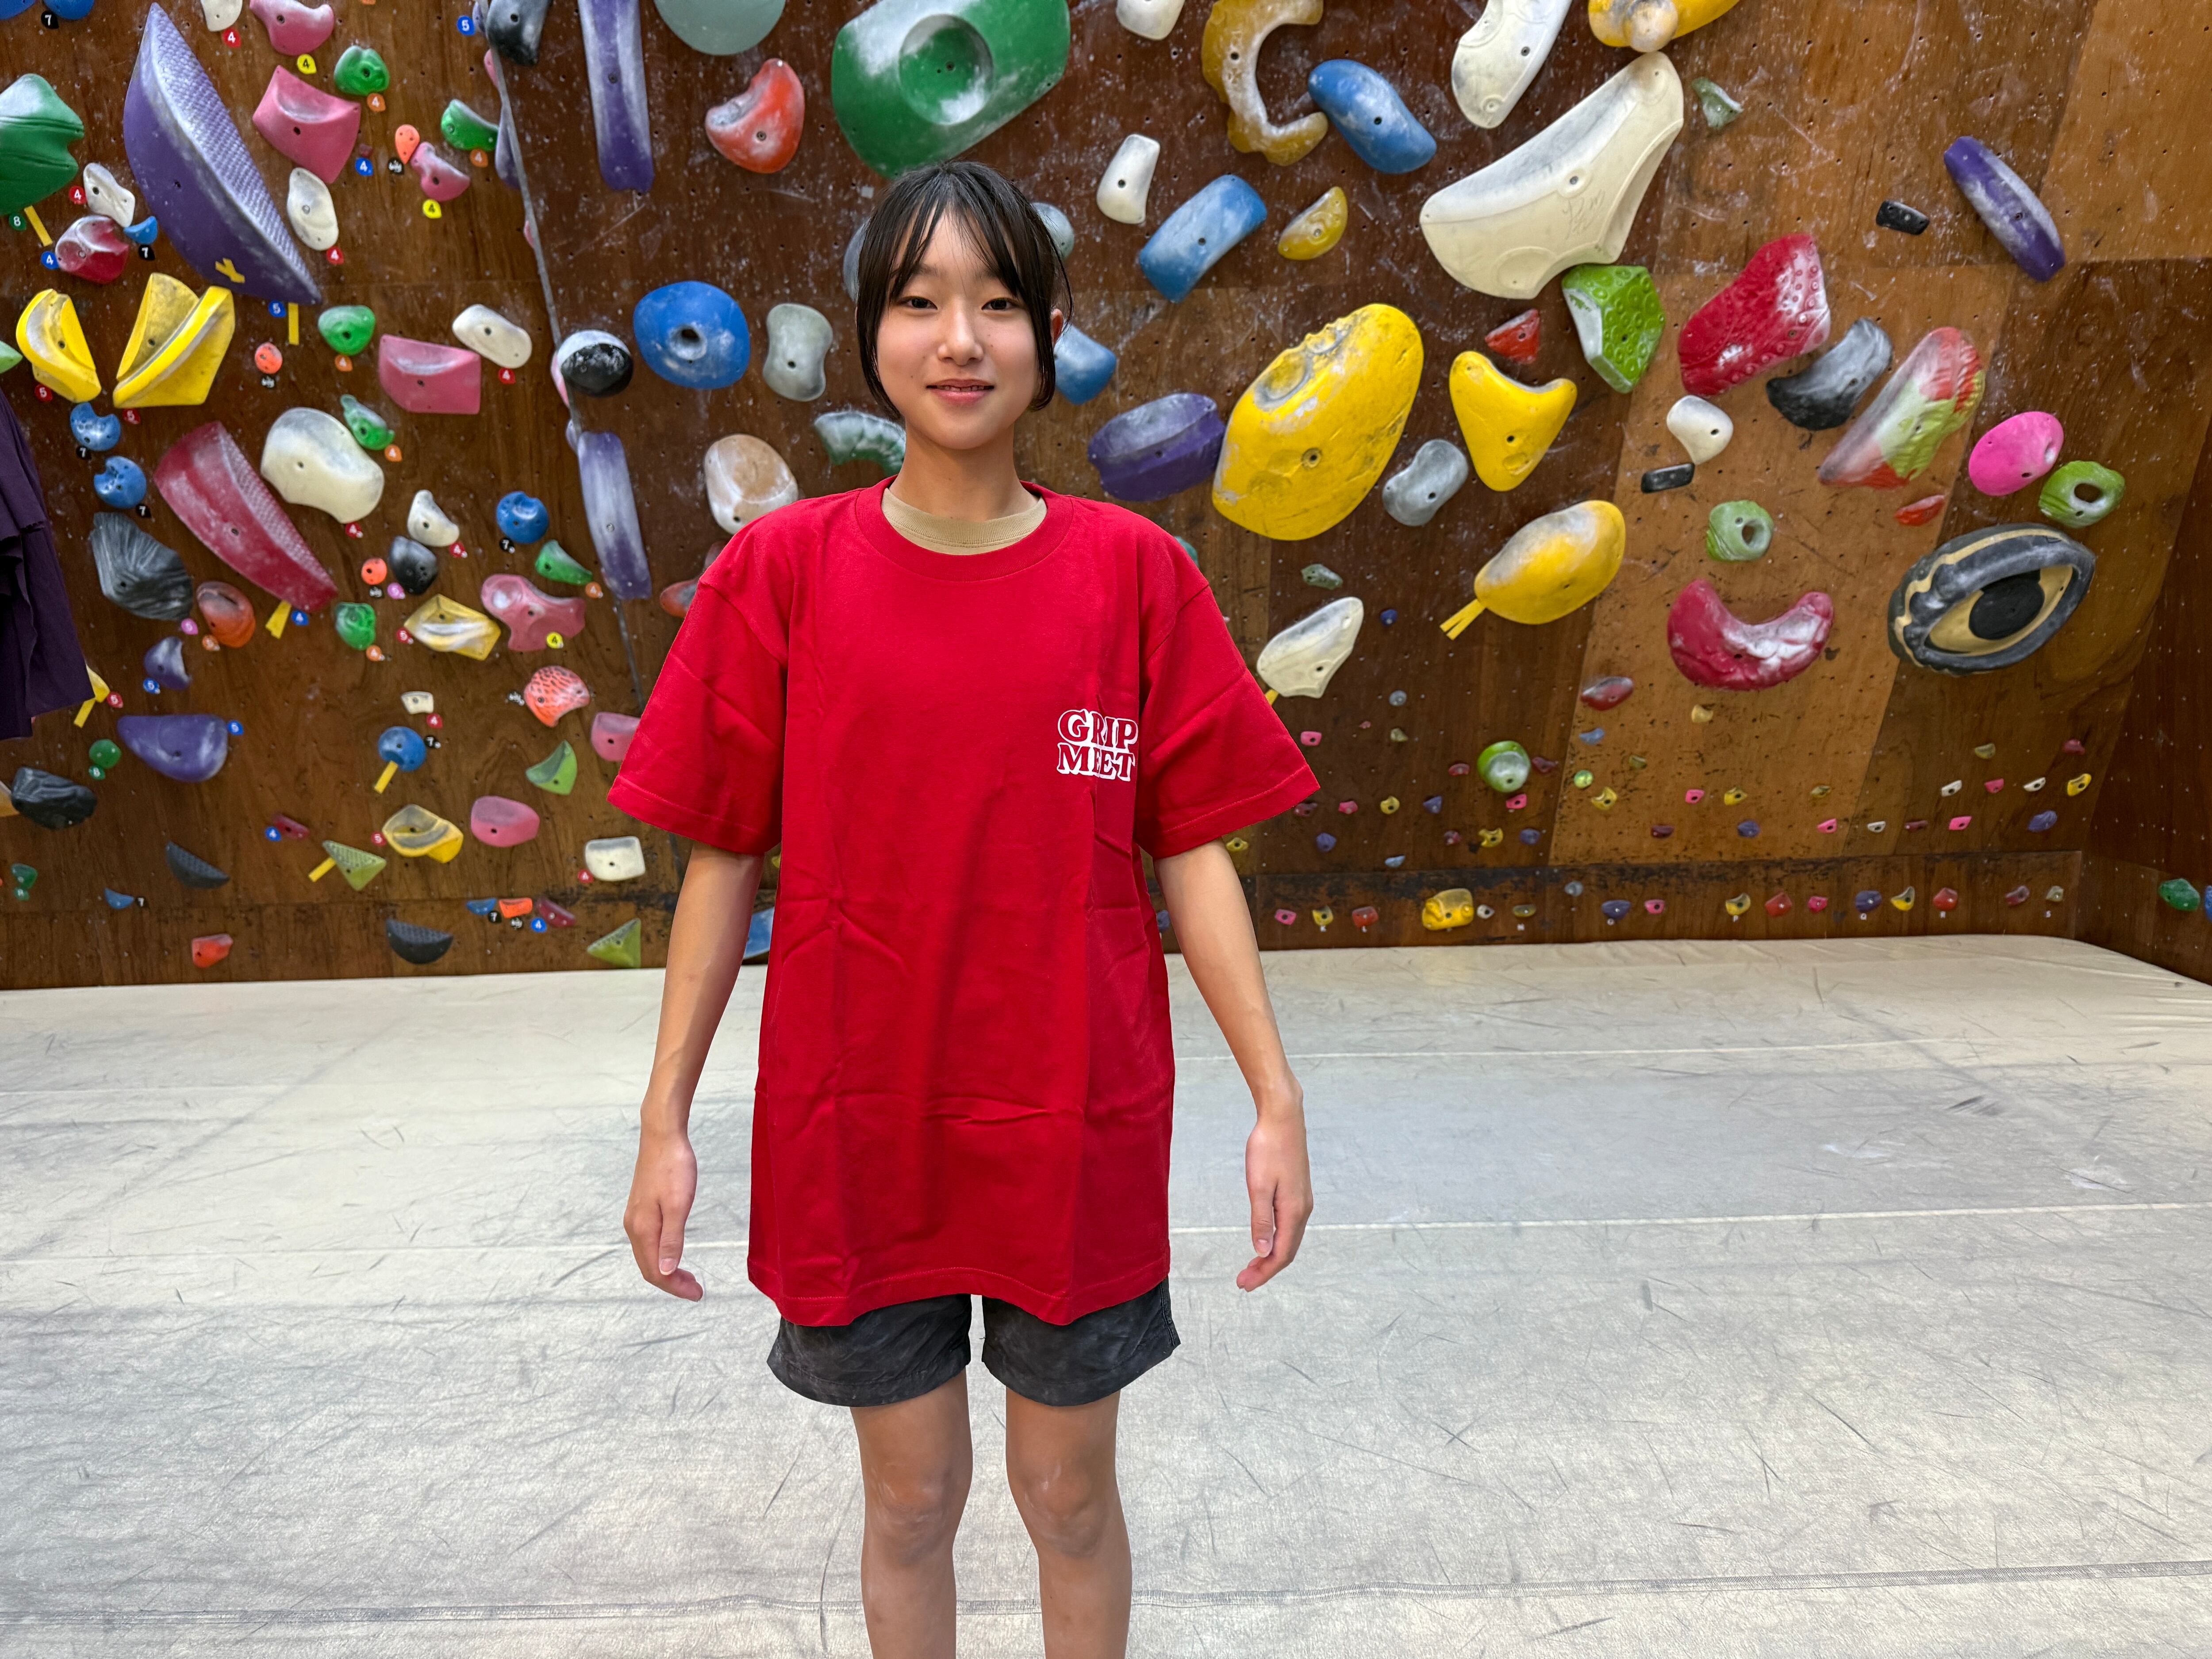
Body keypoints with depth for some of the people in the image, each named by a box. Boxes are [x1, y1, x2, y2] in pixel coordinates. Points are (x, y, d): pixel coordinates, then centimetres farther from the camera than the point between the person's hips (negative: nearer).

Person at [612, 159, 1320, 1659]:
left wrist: (1279, 1100, -6)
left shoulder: (1134, 573, -4)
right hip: (857, 1137, 0)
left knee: (1071, 1493, 19)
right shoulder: (782, 569, -4)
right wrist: (666, 1122, 0)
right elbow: (725, 860, 0)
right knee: (911, 1500, 19)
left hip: (1080, 1132, 0)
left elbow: (1192, 850, -2)